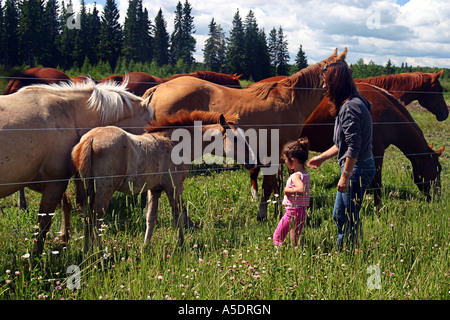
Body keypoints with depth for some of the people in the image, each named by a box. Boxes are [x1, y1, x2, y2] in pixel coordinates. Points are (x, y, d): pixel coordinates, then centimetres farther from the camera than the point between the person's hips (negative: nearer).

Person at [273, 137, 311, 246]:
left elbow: (301, 189, -36)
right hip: (302, 212, 9)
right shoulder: (306, 174, 7)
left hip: (292, 211, -9)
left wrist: (288, 190, -22)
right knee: (295, 240, 14)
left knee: (277, 237, 3)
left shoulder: (295, 176, -19)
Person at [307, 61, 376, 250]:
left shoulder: (350, 107, -19)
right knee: (339, 216, 18)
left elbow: (354, 146, -23)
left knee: (351, 220, 0)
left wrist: (345, 176, -21)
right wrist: (322, 157, 28)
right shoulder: (349, 104, 13)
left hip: (357, 168, -11)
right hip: (356, 167, 11)